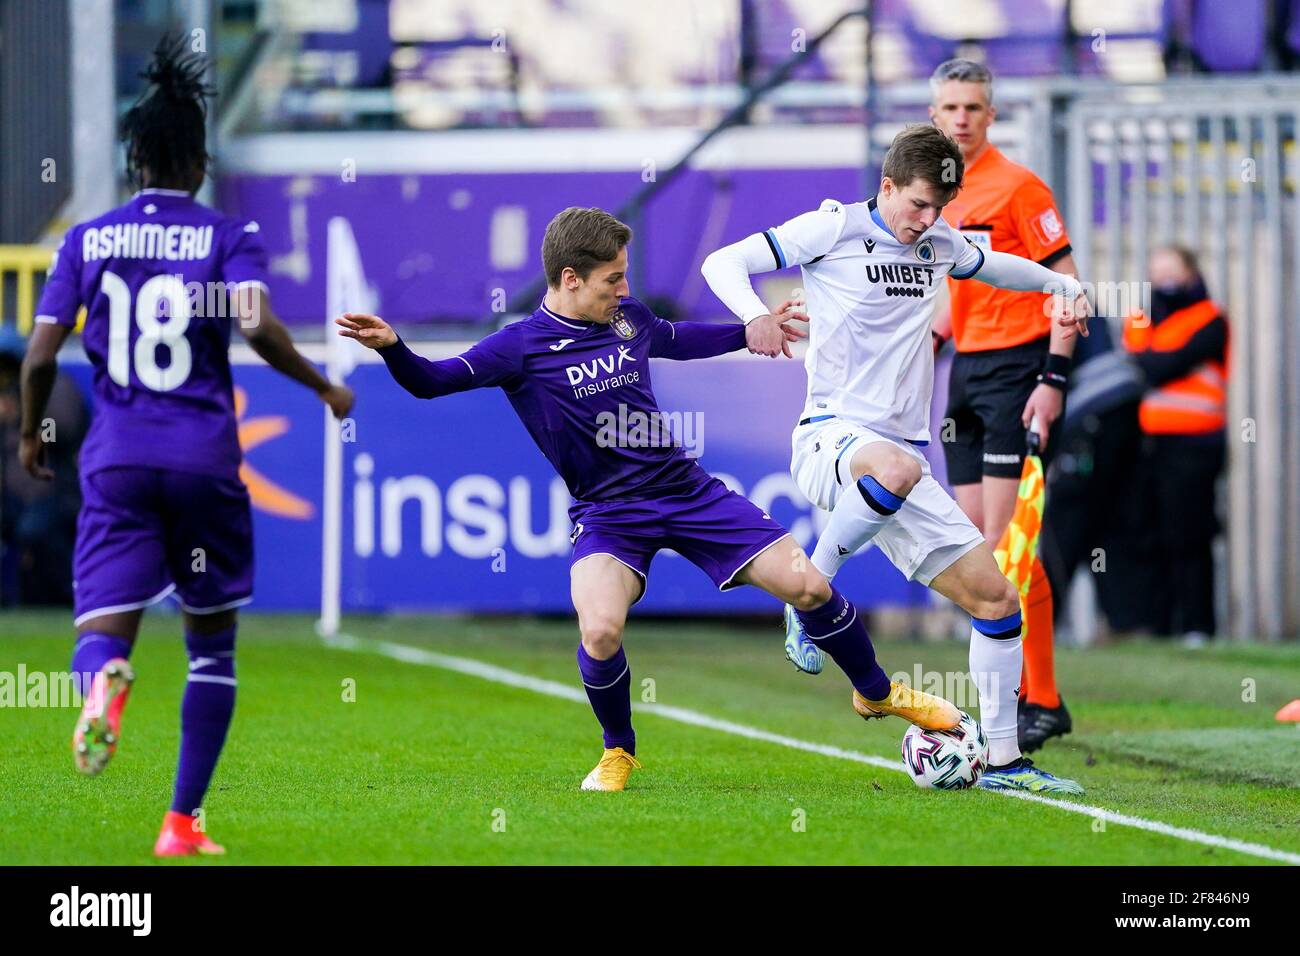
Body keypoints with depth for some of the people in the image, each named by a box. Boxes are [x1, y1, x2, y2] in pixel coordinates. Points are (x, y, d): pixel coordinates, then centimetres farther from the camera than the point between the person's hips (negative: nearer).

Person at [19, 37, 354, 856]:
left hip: (116, 459, 1)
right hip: (204, 457, -1)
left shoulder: (87, 240, 7)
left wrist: (30, 432, 19)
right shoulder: (228, 236, 0)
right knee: (213, 641, 16)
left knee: (103, 630, -4)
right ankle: (182, 823, 14)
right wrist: (324, 388, -1)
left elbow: (41, 355, 2)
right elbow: (257, 325, -16)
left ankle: (105, 679, -44)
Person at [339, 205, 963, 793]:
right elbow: (432, 381, -22)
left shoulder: (627, 317, 4)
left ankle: (876, 693, 25)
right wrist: (390, 347, -40)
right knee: (600, 630, -32)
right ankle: (618, 753, -2)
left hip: (687, 491, 4)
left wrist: (747, 334, 31)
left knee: (808, 587, -3)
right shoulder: (522, 346, -12)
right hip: (607, 513, -4)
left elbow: (673, 340, 28)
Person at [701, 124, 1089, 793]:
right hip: (833, 435, -7)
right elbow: (723, 262, -6)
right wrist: (754, 314, -26)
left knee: (996, 599, -1)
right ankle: (813, 590, -20)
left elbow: (994, 266, 39)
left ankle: (1002, 761, 11)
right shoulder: (834, 229, -3)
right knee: (897, 468, -44)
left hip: (902, 454, 7)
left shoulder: (940, 245, 15)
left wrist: (1062, 285, 25)